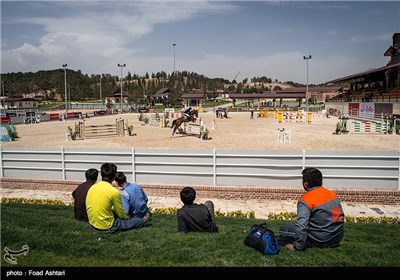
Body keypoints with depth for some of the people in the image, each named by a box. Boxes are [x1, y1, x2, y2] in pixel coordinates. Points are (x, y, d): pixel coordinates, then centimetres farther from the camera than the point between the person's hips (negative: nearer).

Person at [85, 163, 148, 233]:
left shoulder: (92, 187, -1)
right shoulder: (114, 192, -19)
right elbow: (122, 215, -6)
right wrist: (128, 217, 16)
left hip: (92, 225, 7)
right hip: (107, 227, -7)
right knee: (140, 221, 4)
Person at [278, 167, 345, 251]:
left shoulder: (305, 200, -18)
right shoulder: (332, 194, 3)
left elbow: (301, 226, -28)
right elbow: (341, 216, 13)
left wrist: (297, 246, -18)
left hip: (321, 240, -7)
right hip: (338, 238, 8)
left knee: (284, 229, -1)